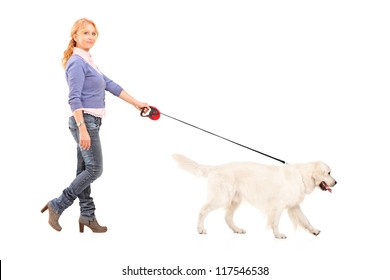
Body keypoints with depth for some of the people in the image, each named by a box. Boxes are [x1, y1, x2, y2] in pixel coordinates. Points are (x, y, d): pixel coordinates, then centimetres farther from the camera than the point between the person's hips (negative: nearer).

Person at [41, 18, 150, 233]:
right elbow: (74, 99, -18)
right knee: (94, 169, -7)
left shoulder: (87, 61, 17)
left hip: (90, 122, 9)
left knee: (85, 170, 11)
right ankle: (57, 206, -2)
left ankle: (87, 215, 17)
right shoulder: (77, 62, -11)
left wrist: (137, 104, 21)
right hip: (85, 121, -9)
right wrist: (82, 129, -25)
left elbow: (110, 85, 20)